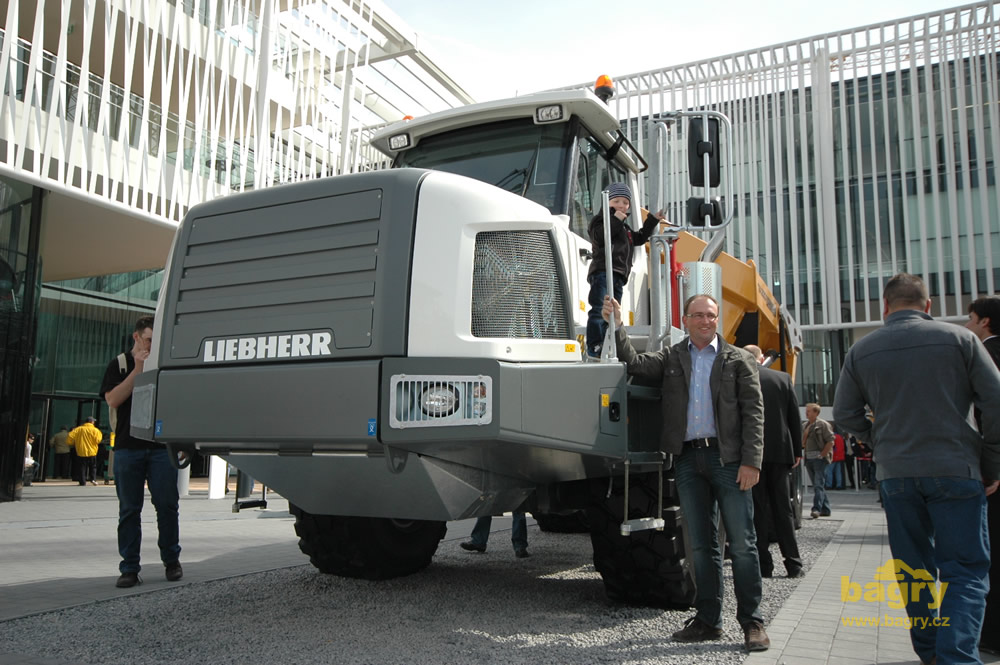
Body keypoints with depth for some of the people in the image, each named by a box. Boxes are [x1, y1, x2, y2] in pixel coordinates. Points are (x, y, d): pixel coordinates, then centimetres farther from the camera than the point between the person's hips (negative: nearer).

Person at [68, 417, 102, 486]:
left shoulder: (78, 429, 4)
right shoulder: (95, 430, -4)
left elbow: (70, 438, -1)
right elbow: (98, 440, -12)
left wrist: (73, 443, 17)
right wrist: (100, 435, 6)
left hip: (81, 452, 1)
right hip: (92, 452, -1)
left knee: (82, 467, 7)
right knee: (93, 467, 14)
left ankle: (82, 481, 2)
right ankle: (93, 479, 0)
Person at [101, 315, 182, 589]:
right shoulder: (119, 365, 9)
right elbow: (113, 399, -7)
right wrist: (138, 369, -11)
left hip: (162, 447, 1)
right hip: (128, 446, 0)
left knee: (167, 505, 0)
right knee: (129, 509, 3)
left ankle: (171, 560, 14)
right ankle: (130, 568, 10)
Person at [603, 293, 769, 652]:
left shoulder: (738, 360, 5)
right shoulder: (671, 358, 13)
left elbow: (753, 412, -1)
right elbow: (634, 363, 2)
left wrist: (751, 462, -9)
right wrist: (616, 326, -8)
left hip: (728, 458, -3)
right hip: (687, 459, 3)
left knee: (742, 543, 0)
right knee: (701, 545, 10)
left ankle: (752, 622, 12)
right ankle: (708, 620, 20)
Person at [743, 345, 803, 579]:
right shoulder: (783, 378, 6)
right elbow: (795, 417, 7)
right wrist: (797, 451, 13)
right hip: (780, 452, 3)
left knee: (757, 510, 3)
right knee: (783, 508, 11)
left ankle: (763, 564, 5)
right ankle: (793, 564, 12)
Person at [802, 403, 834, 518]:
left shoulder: (823, 424, -4)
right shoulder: (806, 426, 18)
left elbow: (830, 441, -8)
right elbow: (803, 443, 22)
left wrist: (822, 454, -13)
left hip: (819, 458, -8)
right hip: (809, 458, 8)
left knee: (818, 484, -13)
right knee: (816, 485, 10)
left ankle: (816, 509, -19)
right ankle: (825, 509, 17)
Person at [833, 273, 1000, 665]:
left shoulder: (862, 350, 3)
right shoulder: (958, 339, -2)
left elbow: (844, 414, 5)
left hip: (895, 473, 2)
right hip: (955, 470, -2)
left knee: (914, 568, 15)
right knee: (966, 569, 2)